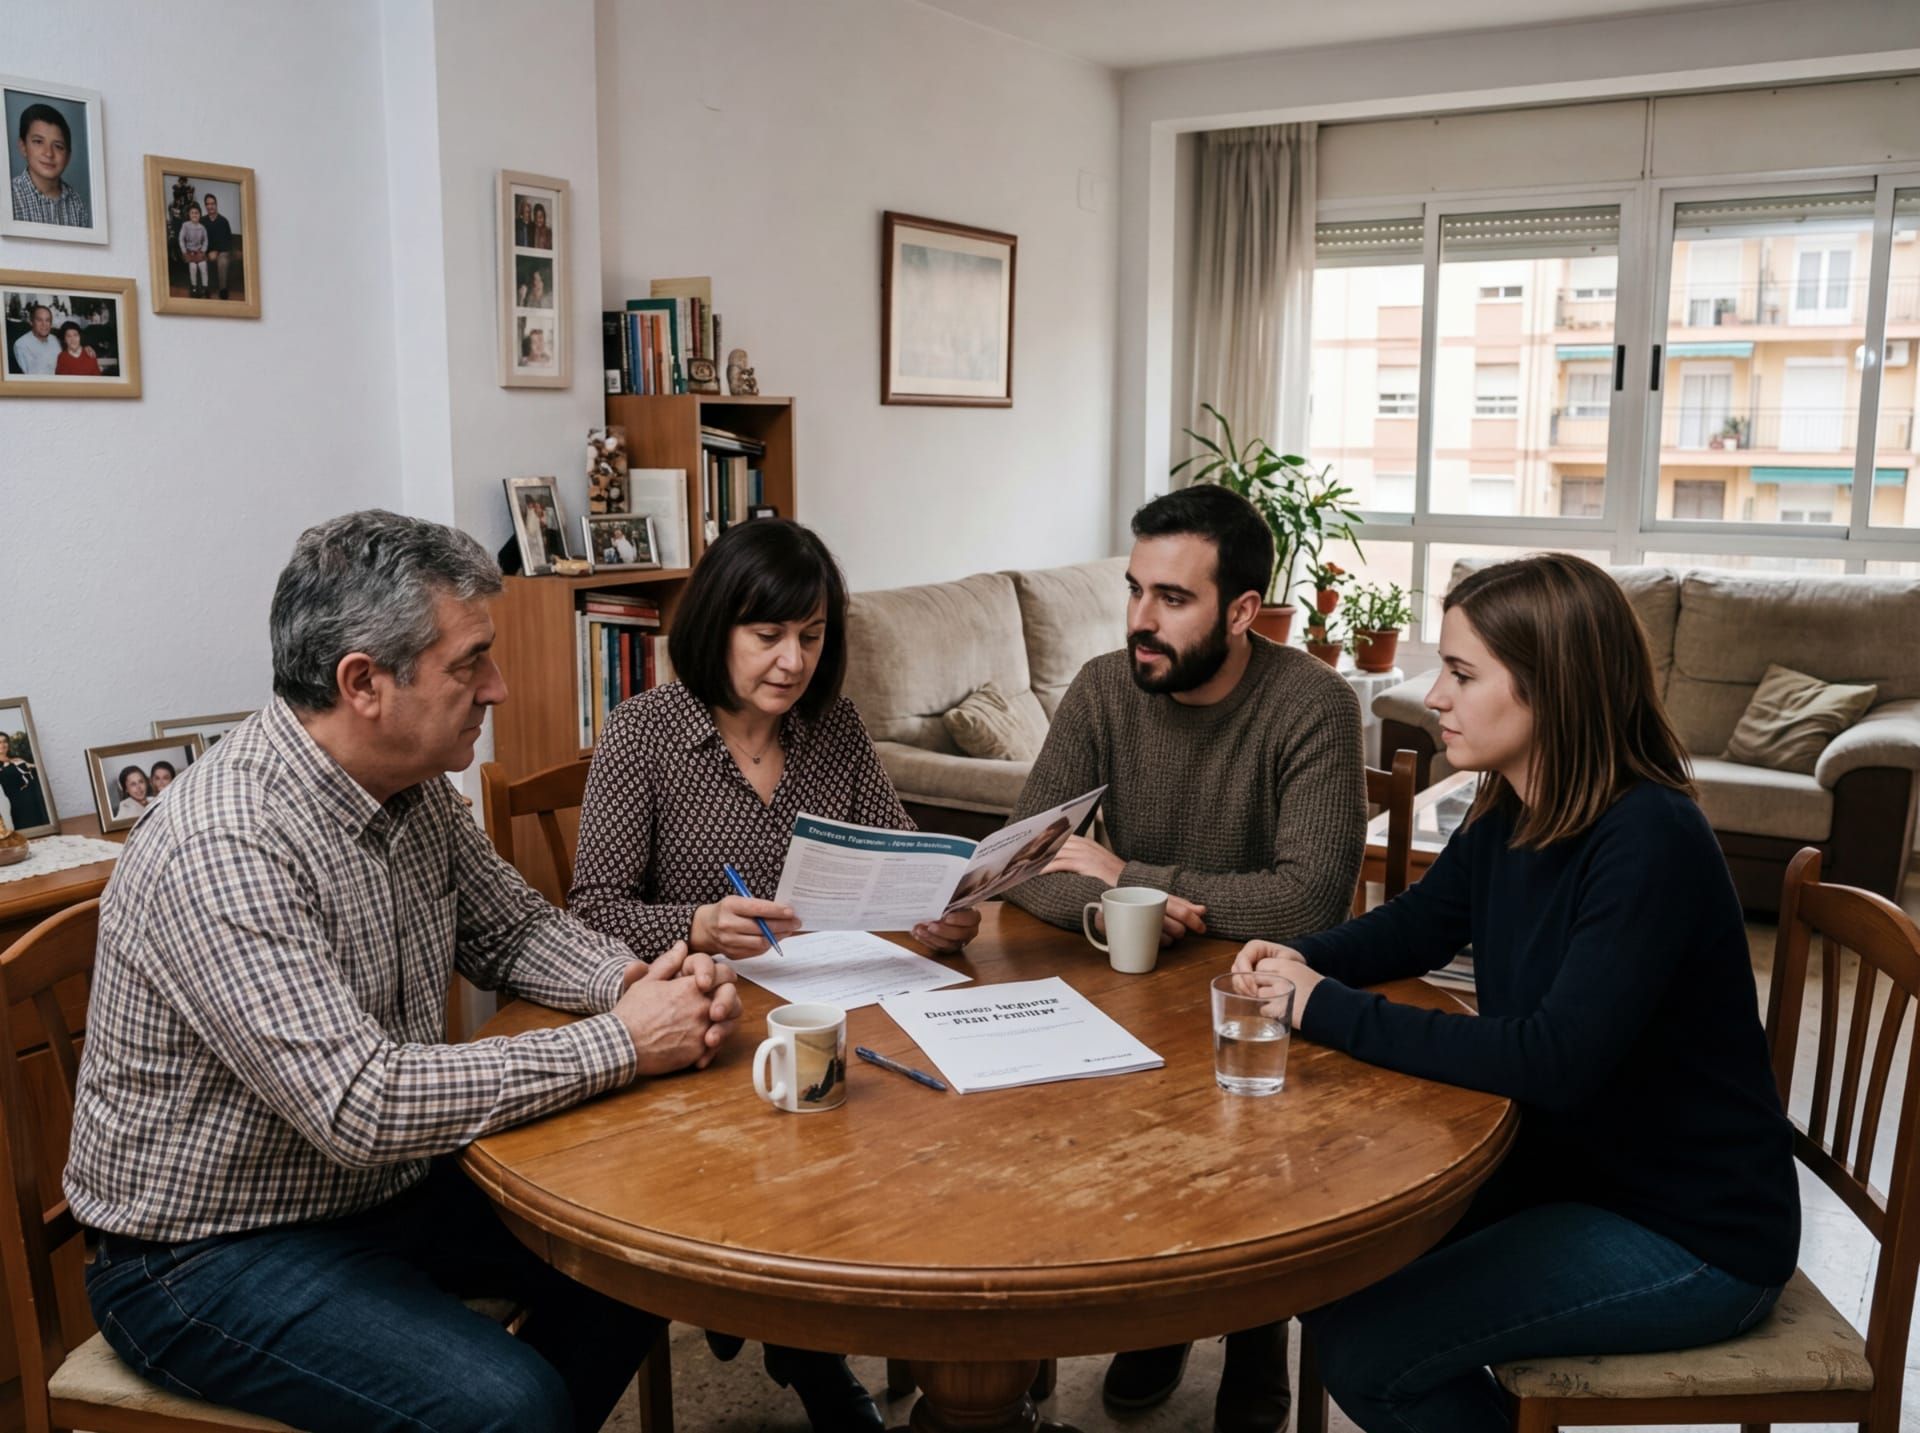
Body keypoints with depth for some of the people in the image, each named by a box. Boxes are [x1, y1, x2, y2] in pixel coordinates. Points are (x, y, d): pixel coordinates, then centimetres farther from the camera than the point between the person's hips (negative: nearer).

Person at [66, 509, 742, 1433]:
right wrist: (621, 1043, -26)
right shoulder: (221, 851, -29)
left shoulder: (411, 786, -2)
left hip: (388, 1185, 8)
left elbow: (511, 928, 9)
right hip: (215, 1253, -8)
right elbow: (362, 1104, -33)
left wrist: (635, 981, -11)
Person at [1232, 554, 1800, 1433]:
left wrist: (1330, 1010, -28)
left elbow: (1555, 1060, -33)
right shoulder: (1508, 815, -1)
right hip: (1567, 1163, 8)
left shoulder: (1649, 841, -26)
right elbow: (1413, 927, 13)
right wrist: (1303, 959, -8)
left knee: (1364, 1344, -14)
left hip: (1693, 1232, -8)